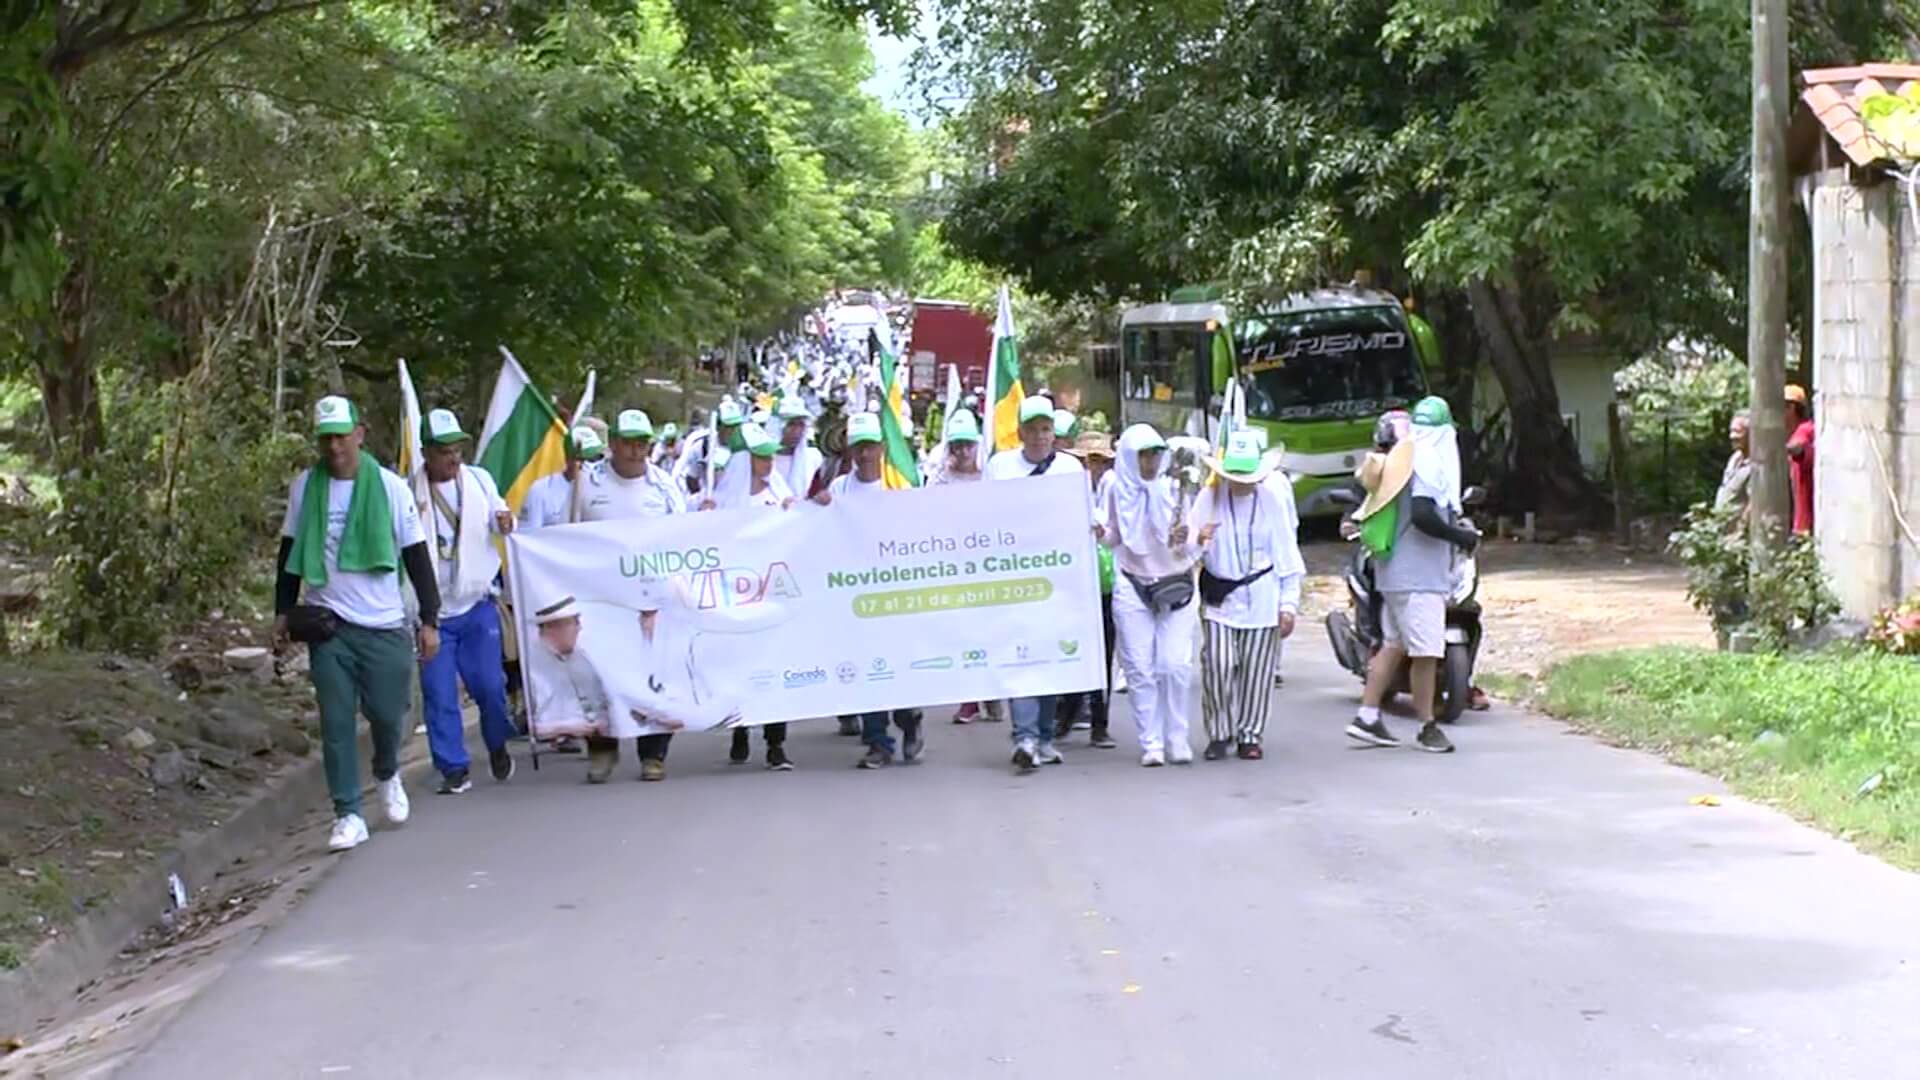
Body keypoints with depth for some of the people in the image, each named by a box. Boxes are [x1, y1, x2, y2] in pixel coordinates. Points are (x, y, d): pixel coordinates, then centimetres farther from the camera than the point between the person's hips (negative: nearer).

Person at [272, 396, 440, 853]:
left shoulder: (391, 487, -2)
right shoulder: (305, 486, 2)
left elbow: (417, 556, 2)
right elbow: (290, 554, 12)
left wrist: (429, 620, -2)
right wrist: (283, 614, 7)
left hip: (385, 625, -1)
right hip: (328, 626, 1)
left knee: (388, 713, 1)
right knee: (336, 723, -2)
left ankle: (387, 773, 33)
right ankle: (347, 816, 4)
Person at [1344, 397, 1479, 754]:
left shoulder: (1400, 457, 13)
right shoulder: (1430, 462, -14)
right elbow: (1423, 514, -25)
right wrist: (1460, 537, -12)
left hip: (1394, 572, 10)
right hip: (1420, 574, -10)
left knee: (1394, 644, 15)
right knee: (1425, 651, -4)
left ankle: (1367, 716, 15)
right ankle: (1427, 727, 1)